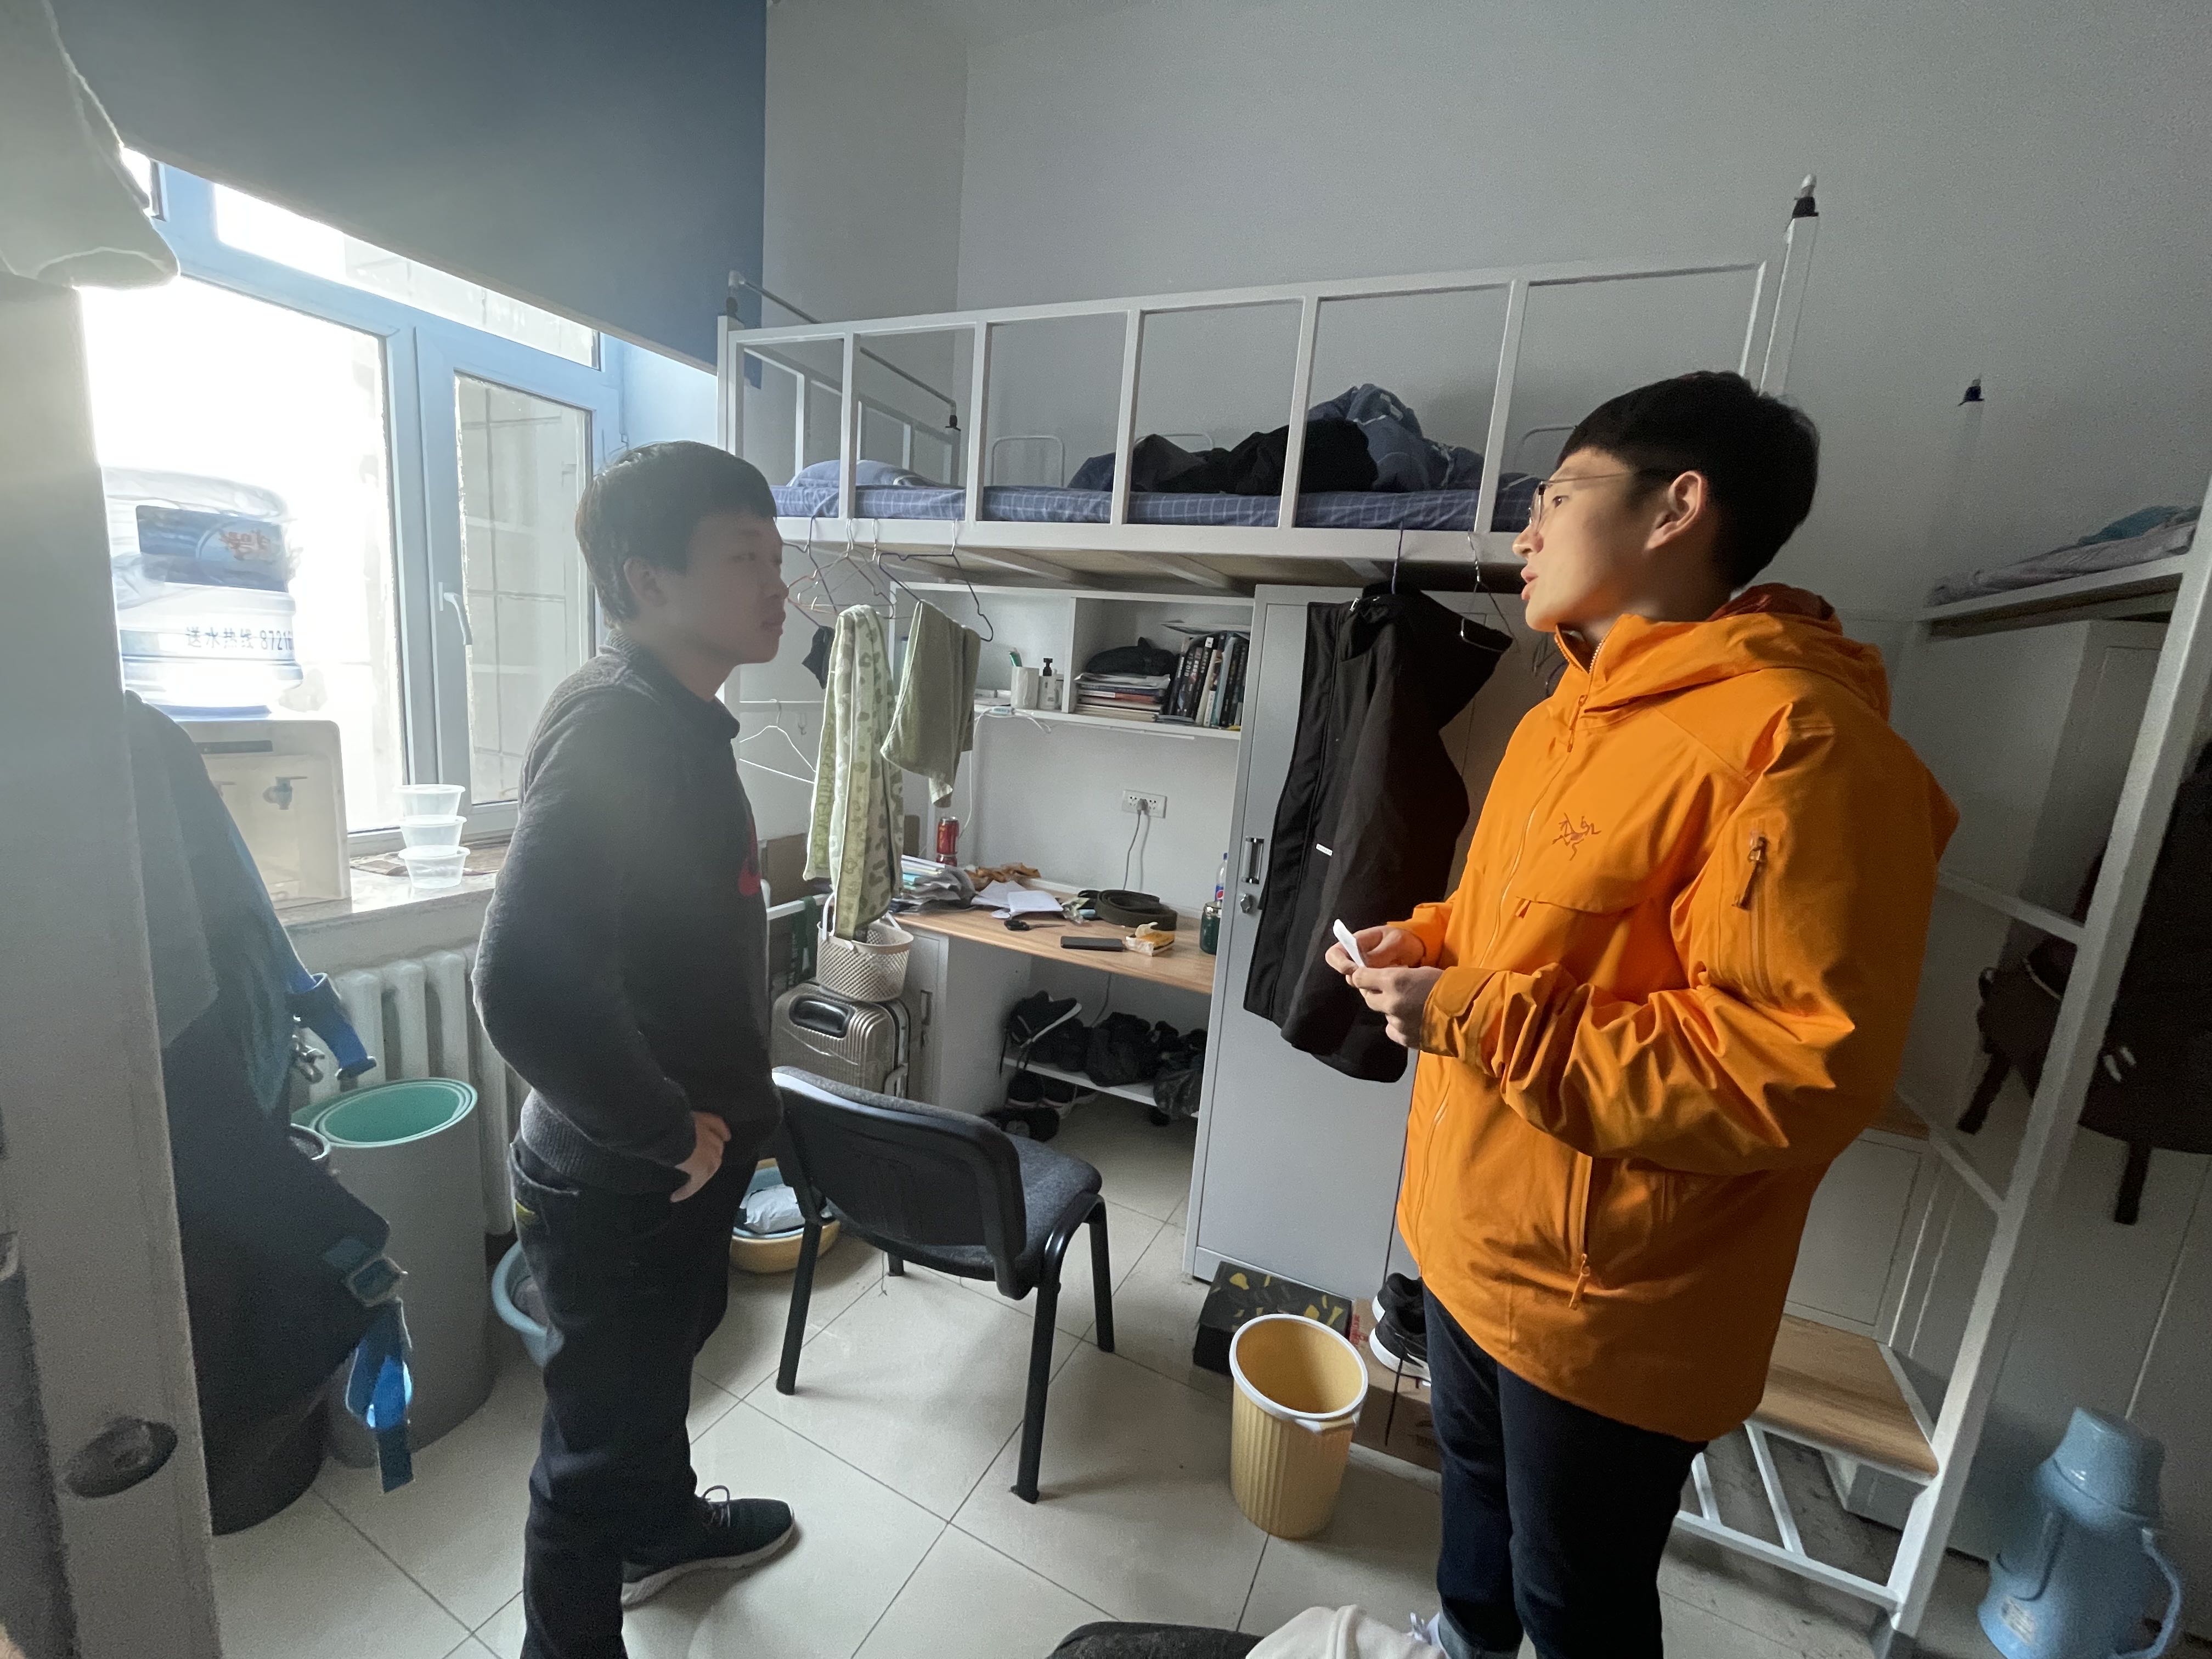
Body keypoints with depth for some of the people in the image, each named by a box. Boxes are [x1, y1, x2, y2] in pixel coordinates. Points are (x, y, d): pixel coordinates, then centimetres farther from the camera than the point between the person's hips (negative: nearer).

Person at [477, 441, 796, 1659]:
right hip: (619, 1182, -9)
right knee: (600, 1426, 16)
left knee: (665, 1353, 31)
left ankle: (664, 1524, 58)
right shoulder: (612, 726, -27)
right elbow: (527, 989, -36)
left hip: (681, 1156, 9)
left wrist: (705, 1120, 13)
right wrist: (668, 1133, -21)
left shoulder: (680, 718, 4)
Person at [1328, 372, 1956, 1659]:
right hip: (1469, 1231, 8)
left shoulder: (1796, 740, -24)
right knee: (1475, 1467, 33)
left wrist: (1482, 1021, -28)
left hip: (1603, 1296, -8)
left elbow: (1807, 1070, -27)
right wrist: (1433, 942, -2)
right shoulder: (1569, 715, 6)